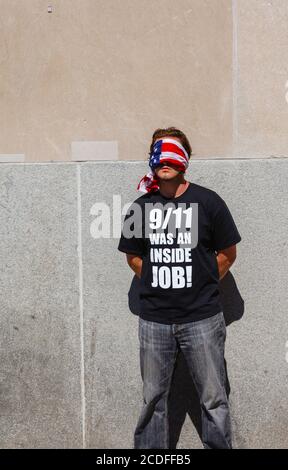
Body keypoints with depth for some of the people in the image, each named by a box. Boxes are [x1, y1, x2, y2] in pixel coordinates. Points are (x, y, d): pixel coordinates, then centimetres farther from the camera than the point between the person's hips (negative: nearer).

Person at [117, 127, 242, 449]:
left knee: (213, 399, 4)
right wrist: (159, 286, 8)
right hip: (154, 320, 2)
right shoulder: (141, 207, 5)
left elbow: (227, 254, 5)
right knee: (153, 399, 11)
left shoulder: (208, 202, -3)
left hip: (202, 319, -2)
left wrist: (201, 287, 5)